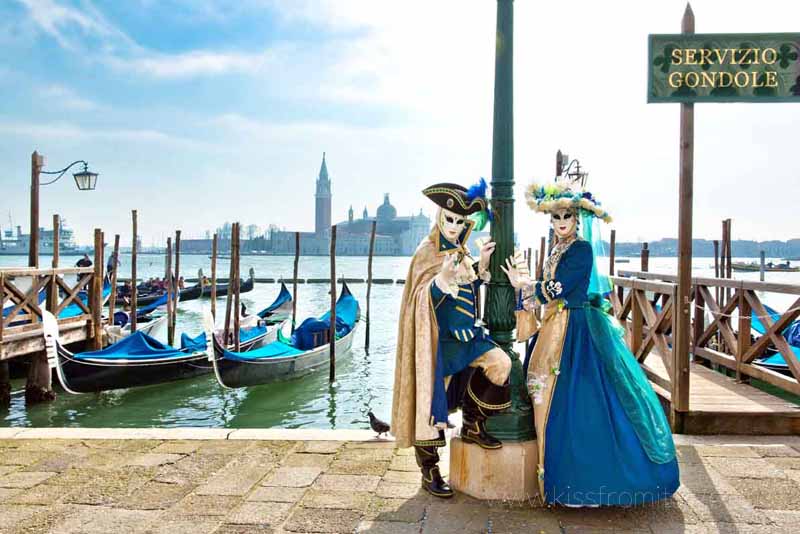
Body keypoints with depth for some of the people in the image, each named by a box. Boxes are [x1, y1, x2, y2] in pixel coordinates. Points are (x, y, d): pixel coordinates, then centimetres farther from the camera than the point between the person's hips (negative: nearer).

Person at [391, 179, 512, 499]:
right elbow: (423, 300, -14)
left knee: (500, 363, -14)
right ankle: (429, 471, 13)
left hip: (465, 332, 7)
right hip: (438, 338, -6)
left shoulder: (462, 252, 11)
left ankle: (473, 425, 7)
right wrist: (443, 278, -31)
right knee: (432, 399, -1)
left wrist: (481, 266, 4)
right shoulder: (427, 251, -9)